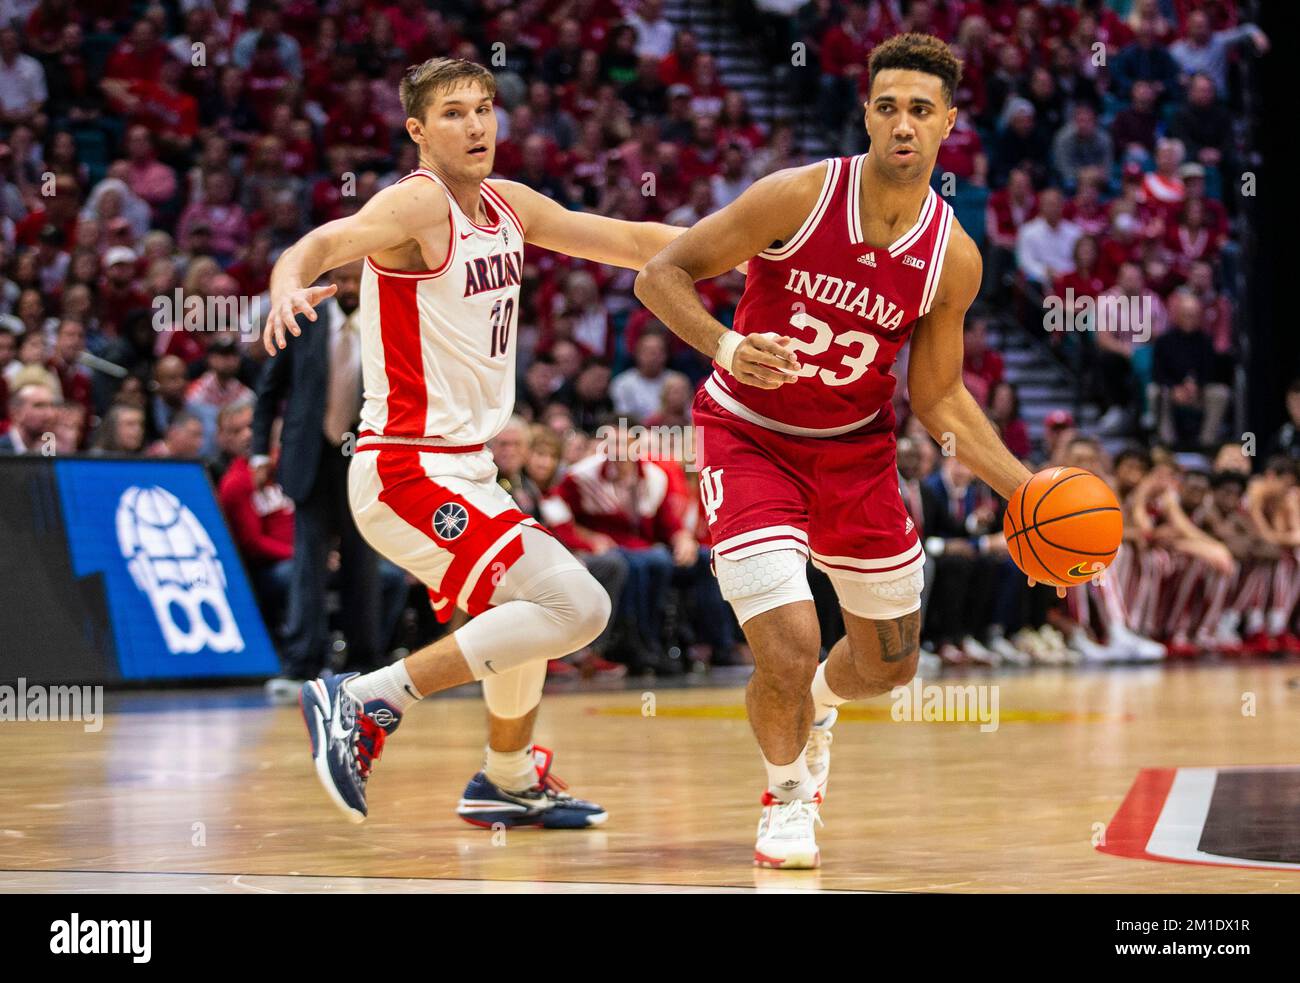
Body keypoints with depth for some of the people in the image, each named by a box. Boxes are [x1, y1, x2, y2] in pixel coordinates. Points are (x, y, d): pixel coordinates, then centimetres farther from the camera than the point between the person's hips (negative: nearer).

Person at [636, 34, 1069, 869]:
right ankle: (788, 795, 12)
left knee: (888, 664, 15)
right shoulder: (799, 197, -21)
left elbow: (939, 396, 1)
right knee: (789, 649, -20)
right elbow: (661, 275, -16)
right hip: (749, 439, -4)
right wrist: (725, 345, -35)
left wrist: (1027, 491, -8)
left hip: (855, 448, 4)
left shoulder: (954, 258, -12)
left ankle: (817, 708, 53)